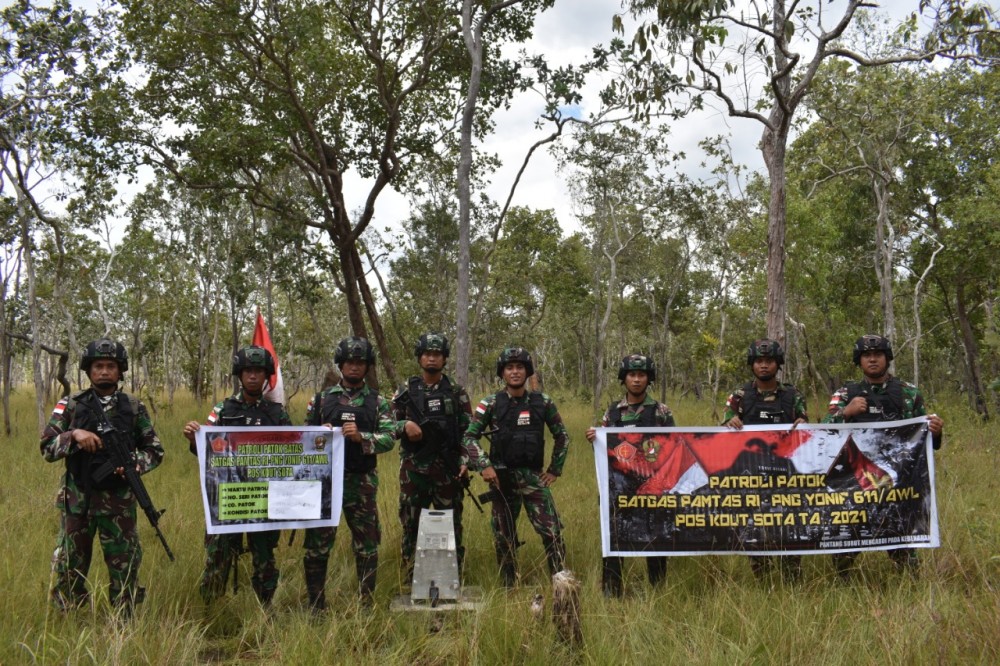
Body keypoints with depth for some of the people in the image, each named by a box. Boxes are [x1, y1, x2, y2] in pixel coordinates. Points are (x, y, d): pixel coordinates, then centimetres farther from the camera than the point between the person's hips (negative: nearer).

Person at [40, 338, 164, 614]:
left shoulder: (134, 408, 3)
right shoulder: (70, 406, 2)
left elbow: (155, 451, 7)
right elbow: (47, 448, -1)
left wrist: (134, 463, -13)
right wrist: (74, 434, -19)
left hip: (119, 501, 0)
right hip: (77, 499, 0)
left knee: (124, 567, 6)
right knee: (68, 567, 9)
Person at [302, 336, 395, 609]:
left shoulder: (377, 402, 7)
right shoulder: (322, 399, 8)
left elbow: (389, 438, -4)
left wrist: (361, 437, -20)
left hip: (362, 483, 0)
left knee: (367, 546, 6)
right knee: (318, 545, 3)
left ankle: (367, 604, 19)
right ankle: (316, 606, 15)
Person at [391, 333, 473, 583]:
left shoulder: (457, 392, 5)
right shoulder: (405, 391, 5)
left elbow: (468, 430, 4)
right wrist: (405, 425, -13)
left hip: (447, 469, 0)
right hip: (414, 468, 0)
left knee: (451, 525, 5)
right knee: (411, 524, 4)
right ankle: (412, 579, 15)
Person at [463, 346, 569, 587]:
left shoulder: (543, 402, 3)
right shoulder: (490, 404, -1)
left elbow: (562, 436, 13)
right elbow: (469, 437, -1)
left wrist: (555, 469, 8)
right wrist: (484, 466, -12)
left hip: (534, 477, 1)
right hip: (502, 477, 0)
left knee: (552, 532, -8)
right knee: (504, 537, 6)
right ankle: (509, 588, 19)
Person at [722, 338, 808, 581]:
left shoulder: (793, 396, 7)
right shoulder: (739, 396, 4)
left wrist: (803, 426, -13)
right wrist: (730, 422, -23)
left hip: (787, 472, 0)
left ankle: (792, 582, 11)